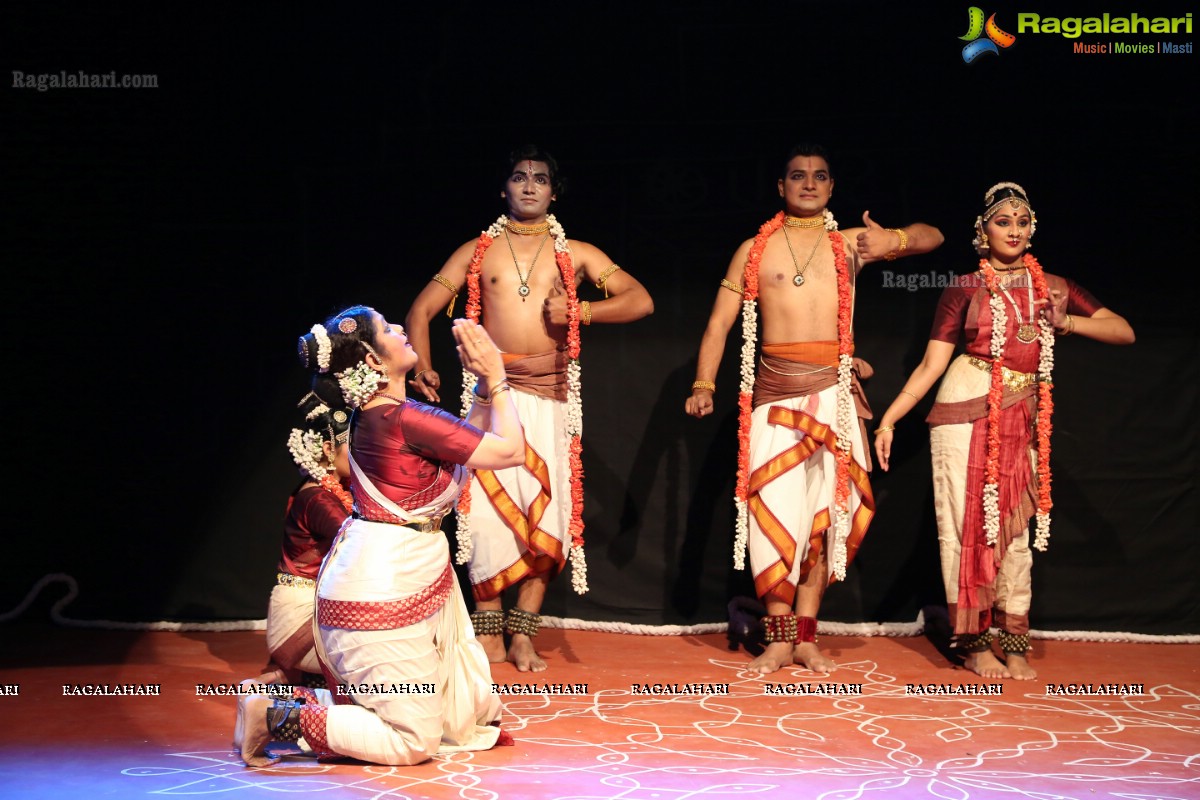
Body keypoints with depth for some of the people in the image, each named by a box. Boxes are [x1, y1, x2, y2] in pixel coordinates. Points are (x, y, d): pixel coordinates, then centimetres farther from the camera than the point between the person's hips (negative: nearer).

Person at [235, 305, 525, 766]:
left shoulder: (373, 416, 8)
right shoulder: (406, 418, -20)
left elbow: (465, 444, 18)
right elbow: (508, 450, -15)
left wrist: (484, 385, 10)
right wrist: (496, 380, -5)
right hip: (383, 593, -10)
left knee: (468, 718, 16)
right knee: (415, 742, -1)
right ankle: (278, 717, 0)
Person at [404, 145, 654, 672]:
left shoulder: (575, 254, 11)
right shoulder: (477, 252, 12)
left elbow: (640, 301, 4)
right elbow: (421, 311, 9)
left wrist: (579, 311, -8)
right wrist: (422, 368, -7)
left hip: (549, 396, 1)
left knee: (546, 511, -3)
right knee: (487, 509, -8)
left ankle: (522, 636, 5)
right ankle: (489, 635, 2)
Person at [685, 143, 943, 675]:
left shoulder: (849, 244, 10)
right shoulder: (755, 250, 10)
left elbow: (932, 237, 7)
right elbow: (720, 322, 7)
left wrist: (894, 240, -14)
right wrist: (704, 383, -6)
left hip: (834, 390, 1)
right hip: (775, 389, -1)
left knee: (827, 510, 1)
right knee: (775, 509, -5)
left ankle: (806, 636, 10)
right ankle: (780, 638, 2)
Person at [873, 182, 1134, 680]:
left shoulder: (1053, 288, 11)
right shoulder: (965, 290, 2)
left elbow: (1124, 332, 7)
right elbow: (930, 365, 0)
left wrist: (1068, 322, -8)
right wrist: (888, 420, -8)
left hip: (1021, 420, 3)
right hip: (966, 413, -3)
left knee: (1015, 529, 4)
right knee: (966, 523, -2)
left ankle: (1015, 645, 10)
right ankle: (973, 643, 6)